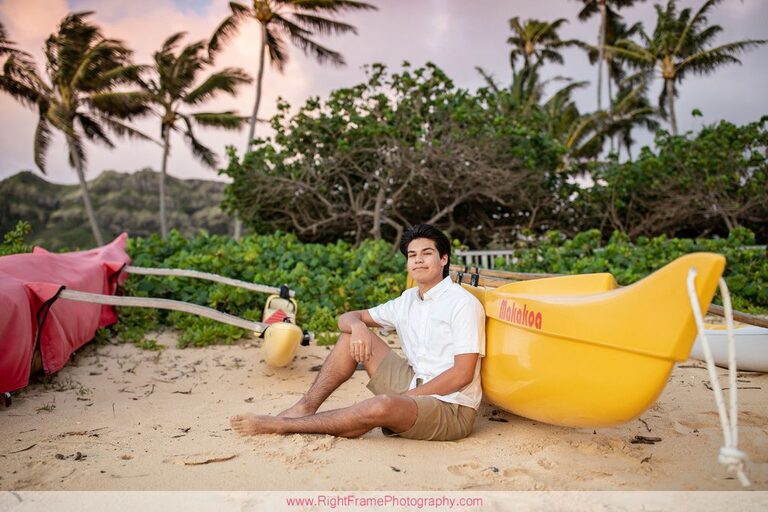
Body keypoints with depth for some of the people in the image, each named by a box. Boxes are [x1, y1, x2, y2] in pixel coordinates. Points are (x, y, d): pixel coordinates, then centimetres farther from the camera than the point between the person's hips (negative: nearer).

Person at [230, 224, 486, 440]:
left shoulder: (463, 303, -12)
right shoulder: (408, 300, 10)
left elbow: (462, 374, -18)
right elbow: (347, 317, 11)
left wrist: (405, 399, -18)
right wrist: (358, 326, -14)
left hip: (452, 408, -7)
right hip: (414, 388, 7)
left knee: (383, 406, -38)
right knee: (353, 333, 3)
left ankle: (280, 425, -23)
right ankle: (305, 407, -7)